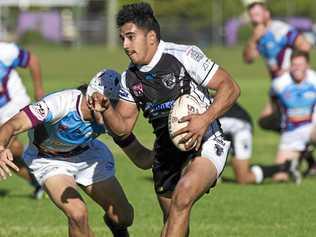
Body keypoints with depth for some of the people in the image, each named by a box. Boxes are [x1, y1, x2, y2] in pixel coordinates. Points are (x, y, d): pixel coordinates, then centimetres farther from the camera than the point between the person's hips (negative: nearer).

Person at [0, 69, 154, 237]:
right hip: (49, 160, -4)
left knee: (124, 217, -1)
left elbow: (142, 159, -13)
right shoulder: (62, 103, -37)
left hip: (86, 154, 4)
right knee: (77, 214, -27)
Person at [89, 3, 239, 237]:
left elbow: (230, 87, -14)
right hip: (166, 153, 7)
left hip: (205, 144, -7)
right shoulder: (130, 78, 5)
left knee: (181, 199, -29)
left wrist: (205, 119, -27)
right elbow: (123, 127, 9)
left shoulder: (183, 56, -14)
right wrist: (105, 109, -12)